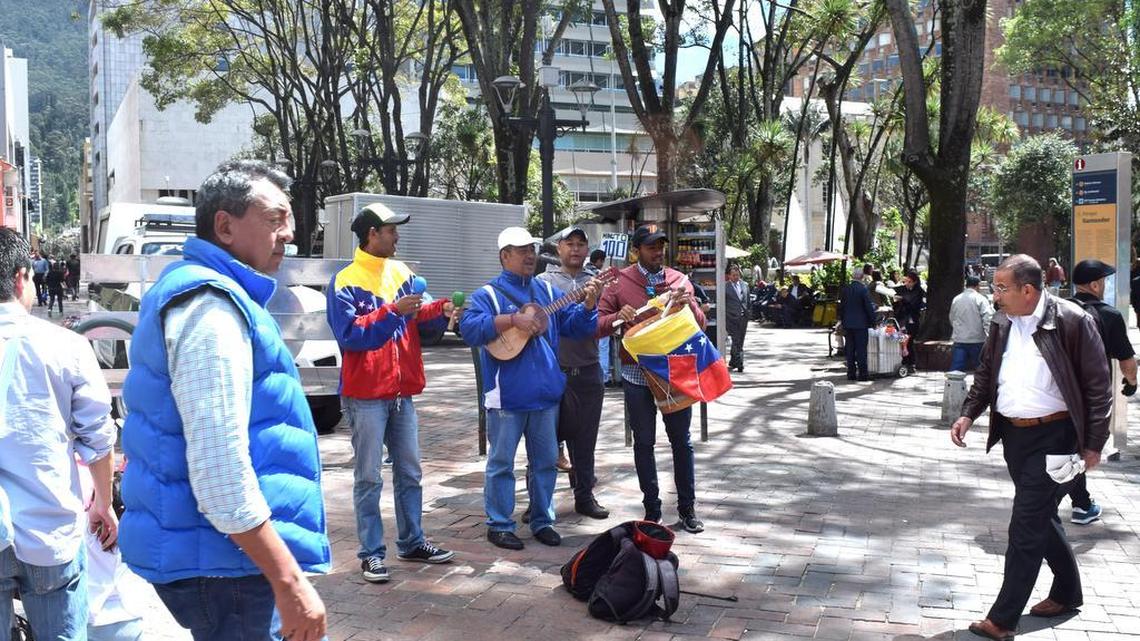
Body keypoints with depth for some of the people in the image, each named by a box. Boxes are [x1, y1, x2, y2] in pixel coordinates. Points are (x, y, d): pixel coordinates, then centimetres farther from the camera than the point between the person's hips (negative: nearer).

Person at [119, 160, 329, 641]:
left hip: (209, 554, 10)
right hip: (225, 561, -10)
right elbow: (220, 471, -26)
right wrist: (290, 582, -24)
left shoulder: (195, 292, 15)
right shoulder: (212, 308, -19)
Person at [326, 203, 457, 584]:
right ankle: (372, 553, 11)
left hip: (402, 391, 7)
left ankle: (411, 542, 27)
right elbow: (349, 334, -19)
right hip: (366, 395, -7)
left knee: (409, 472, 14)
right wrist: (393, 311, -25)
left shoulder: (401, 272, 8)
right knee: (369, 478, 2)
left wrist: (440, 309, -4)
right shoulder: (346, 281, -11)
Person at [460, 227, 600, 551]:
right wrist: (512, 320, -27)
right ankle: (499, 525, 15)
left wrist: (587, 307, -10)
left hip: (546, 392, 5)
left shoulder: (547, 291, 11)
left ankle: (542, 520, 26)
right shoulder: (489, 294, -4)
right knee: (502, 462, 4)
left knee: (546, 460, 13)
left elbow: (575, 326, 10)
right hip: (507, 394, -5)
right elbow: (469, 327, -21)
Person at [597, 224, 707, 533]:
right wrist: (617, 317, -22)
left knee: (681, 440, 8)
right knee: (644, 443, 6)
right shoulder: (619, 282, 0)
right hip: (637, 373, -1)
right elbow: (598, 324, -2)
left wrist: (689, 305, -13)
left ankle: (687, 507, 19)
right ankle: (652, 510, 16)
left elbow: (700, 325, 7)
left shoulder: (680, 281, 6)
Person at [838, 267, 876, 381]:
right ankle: (863, 374, -2)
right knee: (861, 349, -2)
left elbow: (841, 307, 11)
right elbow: (869, 307, -11)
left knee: (850, 349, 9)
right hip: (860, 323, -5)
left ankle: (851, 373, 11)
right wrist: (873, 321, -2)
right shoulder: (863, 289, -12)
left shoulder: (845, 289, 5)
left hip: (847, 323, 5)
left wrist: (842, 320, 19)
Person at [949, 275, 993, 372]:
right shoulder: (980, 299, -7)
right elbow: (988, 320, -16)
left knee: (955, 371, 1)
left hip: (958, 340, 3)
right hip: (977, 341, -3)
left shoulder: (956, 299, 7)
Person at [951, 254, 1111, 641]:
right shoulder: (1002, 323, 5)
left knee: (1026, 527, -7)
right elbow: (986, 374, 17)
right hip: (1013, 435, 7)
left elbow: (1097, 385, -9)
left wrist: (1094, 444, -10)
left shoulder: (1071, 321, -13)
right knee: (1040, 518, 19)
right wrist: (968, 414, 3)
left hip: (1053, 436, -7)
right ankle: (1067, 593, 39)